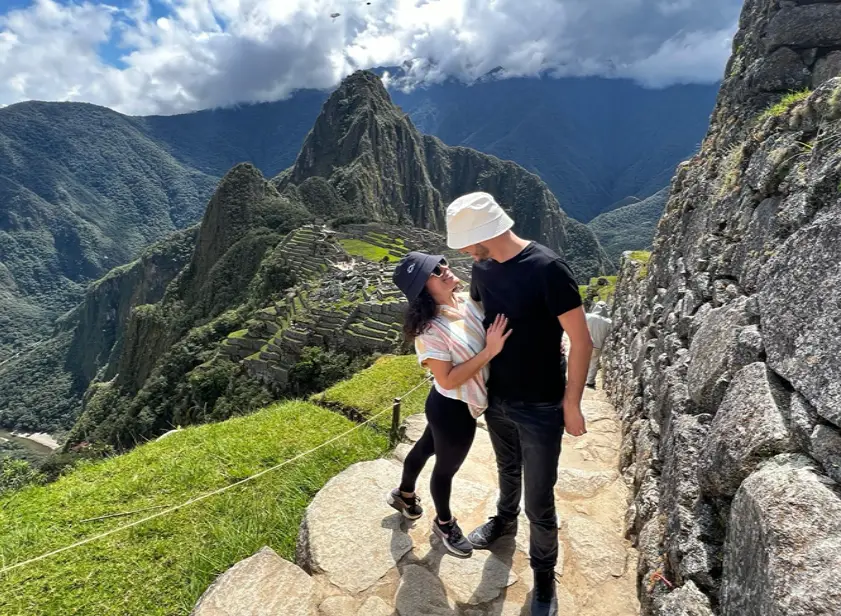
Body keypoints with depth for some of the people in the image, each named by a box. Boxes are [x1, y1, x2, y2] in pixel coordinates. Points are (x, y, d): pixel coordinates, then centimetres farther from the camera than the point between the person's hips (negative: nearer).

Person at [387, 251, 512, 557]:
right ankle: (445, 523, 49)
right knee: (447, 467, 19)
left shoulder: (468, 300, -8)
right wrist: (490, 351, -32)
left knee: (426, 447, 29)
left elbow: (497, 331, 7)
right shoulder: (430, 330, -30)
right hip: (453, 409, -7)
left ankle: (404, 495, 58)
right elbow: (448, 380, -28)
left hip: (460, 403, 7)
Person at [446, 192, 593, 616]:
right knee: (507, 469, 30)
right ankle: (504, 520, 57)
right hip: (496, 399, 6)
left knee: (539, 501, 10)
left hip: (540, 409, -5)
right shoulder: (482, 267, -5)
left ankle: (544, 574, 35)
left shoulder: (547, 269, -25)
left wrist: (571, 402, -13)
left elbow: (581, 341, -18)